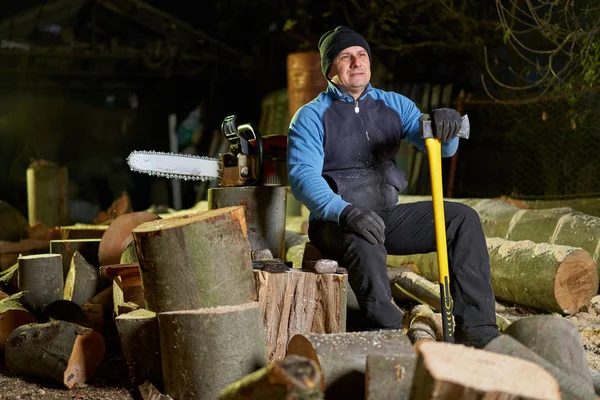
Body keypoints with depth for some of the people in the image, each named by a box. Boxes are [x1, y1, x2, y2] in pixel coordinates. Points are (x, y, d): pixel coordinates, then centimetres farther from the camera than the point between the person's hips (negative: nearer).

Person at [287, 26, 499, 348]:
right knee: (365, 242, -39)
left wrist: (446, 126, -25)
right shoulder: (311, 117, -4)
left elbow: (443, 148, 1)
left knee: (463, 218, -12)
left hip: (388, 215, 5)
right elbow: (303, 176, -18)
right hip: (335, 223, -5)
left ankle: (476, 329, -17)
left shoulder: (393, 105, 11)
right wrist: (346, 212, -36)